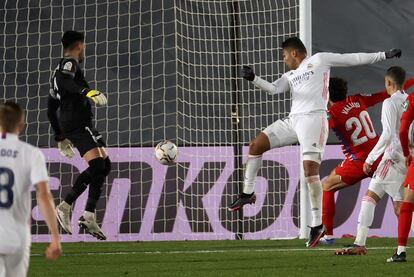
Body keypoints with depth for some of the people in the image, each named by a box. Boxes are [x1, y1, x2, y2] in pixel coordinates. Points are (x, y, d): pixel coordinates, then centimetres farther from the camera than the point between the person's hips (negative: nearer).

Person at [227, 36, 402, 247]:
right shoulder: (290, 76, 26)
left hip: (313, 117, -7)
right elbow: (274, 89, 10)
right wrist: (253, 79, -5)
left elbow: (353, 59, 9)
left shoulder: (319, 60, 9)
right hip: (293, 120, 7)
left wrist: (384, 55, 8)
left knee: (310, 168, -16)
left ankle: (317, 224, -14)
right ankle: (248, 193, 12)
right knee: (256, 144, -1)